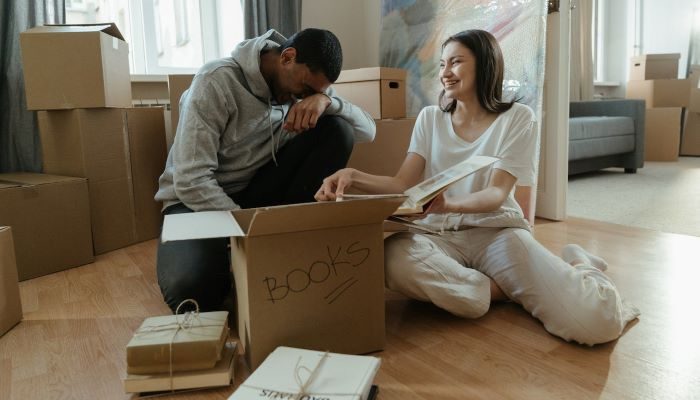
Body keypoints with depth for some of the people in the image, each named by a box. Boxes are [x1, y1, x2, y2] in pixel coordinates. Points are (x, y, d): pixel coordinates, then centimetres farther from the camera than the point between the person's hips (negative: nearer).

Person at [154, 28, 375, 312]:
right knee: (190, 289, -35)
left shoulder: (305, 85, -3)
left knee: (337, 130, -15)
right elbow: (191, 181, -24)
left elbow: (368, 130, -7)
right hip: (197, 200, -4)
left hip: (259, 192, 5)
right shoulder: (218, 81, -20)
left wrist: (325, 100, -26)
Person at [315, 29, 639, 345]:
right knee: (395, 261, -38)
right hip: (440, 234, 3)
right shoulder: (430, 118, 9)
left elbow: (497, 193, -11)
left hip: (497, 230, -2)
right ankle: (513, 288, -14)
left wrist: (451, 205, -34)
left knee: (592, 322, -27)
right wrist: (354, 176, -20)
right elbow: (402, 184, 1)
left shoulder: (517, 118, 0)